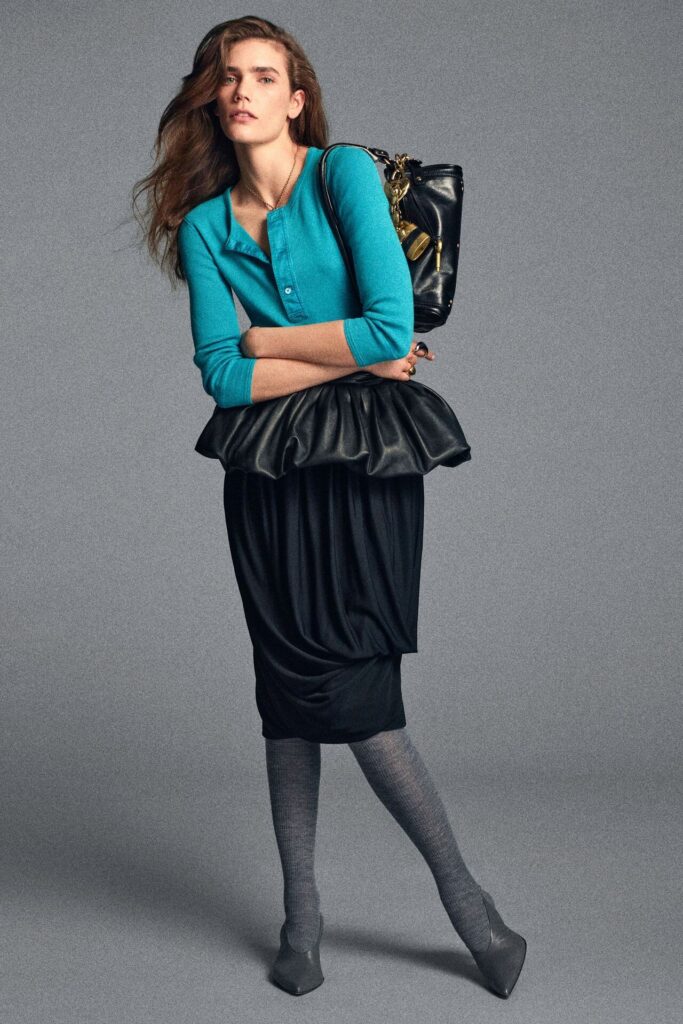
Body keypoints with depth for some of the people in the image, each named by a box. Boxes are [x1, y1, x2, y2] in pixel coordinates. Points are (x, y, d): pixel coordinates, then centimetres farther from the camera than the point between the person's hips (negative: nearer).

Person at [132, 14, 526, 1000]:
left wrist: (265, 336, -7)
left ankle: (462, 889, 13)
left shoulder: (344, 173, -6)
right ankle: (302, 915, 20)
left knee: (353, 692, -8)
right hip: (268, 474, 4)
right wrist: (354, 355, -11)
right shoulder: (204, 222, 5)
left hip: (366, 459, -3)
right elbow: (224, 377, -5)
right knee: (289, 694, 6)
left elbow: (394, 326, -19)